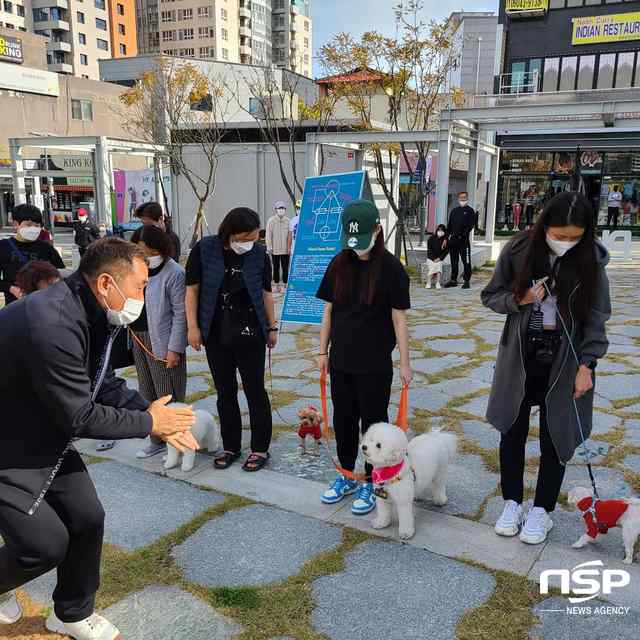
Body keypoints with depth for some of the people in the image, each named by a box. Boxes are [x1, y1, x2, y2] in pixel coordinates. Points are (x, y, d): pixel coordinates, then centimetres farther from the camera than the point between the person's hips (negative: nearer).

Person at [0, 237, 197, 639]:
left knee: (87, 518, 8)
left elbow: (105, 385, 5)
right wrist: (147, 423, -15)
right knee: (48, 543, -4)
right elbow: (79, 417, -27)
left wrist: (155, 415, -10)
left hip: (47, 439, 9)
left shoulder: (93, 314, -5)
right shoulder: (53, 324, -35)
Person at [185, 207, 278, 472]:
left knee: (255, 390, 5)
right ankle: (230, 446, 25)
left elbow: (266, 292, 4)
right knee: (225, 392, 11)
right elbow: (192, 289, -2)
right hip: (216, 334, 1)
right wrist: (193, 327, -6)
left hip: (250, 333, -1)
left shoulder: (259, 254, -4)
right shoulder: (203, 250, -7)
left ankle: (260, 448, 17)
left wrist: (272, 327, 6)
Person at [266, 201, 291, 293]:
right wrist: (269, 247, -4)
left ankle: (284, 285, 10)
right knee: (276, 268, 9)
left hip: (285, 249, 0)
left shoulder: (288, 221, 2)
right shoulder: (271, 221, 0)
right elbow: (268, 235, 0)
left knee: (285, 268, 2)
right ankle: (277, 285, 19)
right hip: (275, 250, 0)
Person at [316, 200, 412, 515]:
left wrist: (405, 361, -7)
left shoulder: (390, 267, -10)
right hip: (341, 359, 5)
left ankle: (371, 483, 24)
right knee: (343, 418, 15)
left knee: (373, 421, 8)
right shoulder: (339, 264, 2)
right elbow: (329, 310, 7)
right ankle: (346, 476, 33)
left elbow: (399, 317, -8)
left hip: (375, 362, -4)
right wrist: (323, 351, 8)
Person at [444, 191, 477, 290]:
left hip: (464, 240, -5)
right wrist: (446, 237, 9)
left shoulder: (470, 211, 1)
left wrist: (462, 235, -17)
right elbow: (449, 225, 17)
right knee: (454, 261, 11)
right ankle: (453, 280, 19)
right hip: (453, 239, 5)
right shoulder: (454, 211, 16)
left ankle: (467, 281, 1)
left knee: (466, 261, -4)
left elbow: (471, 225, -7)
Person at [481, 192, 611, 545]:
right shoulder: (518, 250, -9)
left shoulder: (591, 258, -9)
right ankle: (512, 502, 30)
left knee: (556, 436, 9)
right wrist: (520, 300, -18)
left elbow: (596, 317, -5)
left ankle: (542, 510, 27)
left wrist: (586, 364, -13)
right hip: (520, 357, 1)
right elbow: (491, 296, 1)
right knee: (513, 431, 11)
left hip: (565, 360, 0)